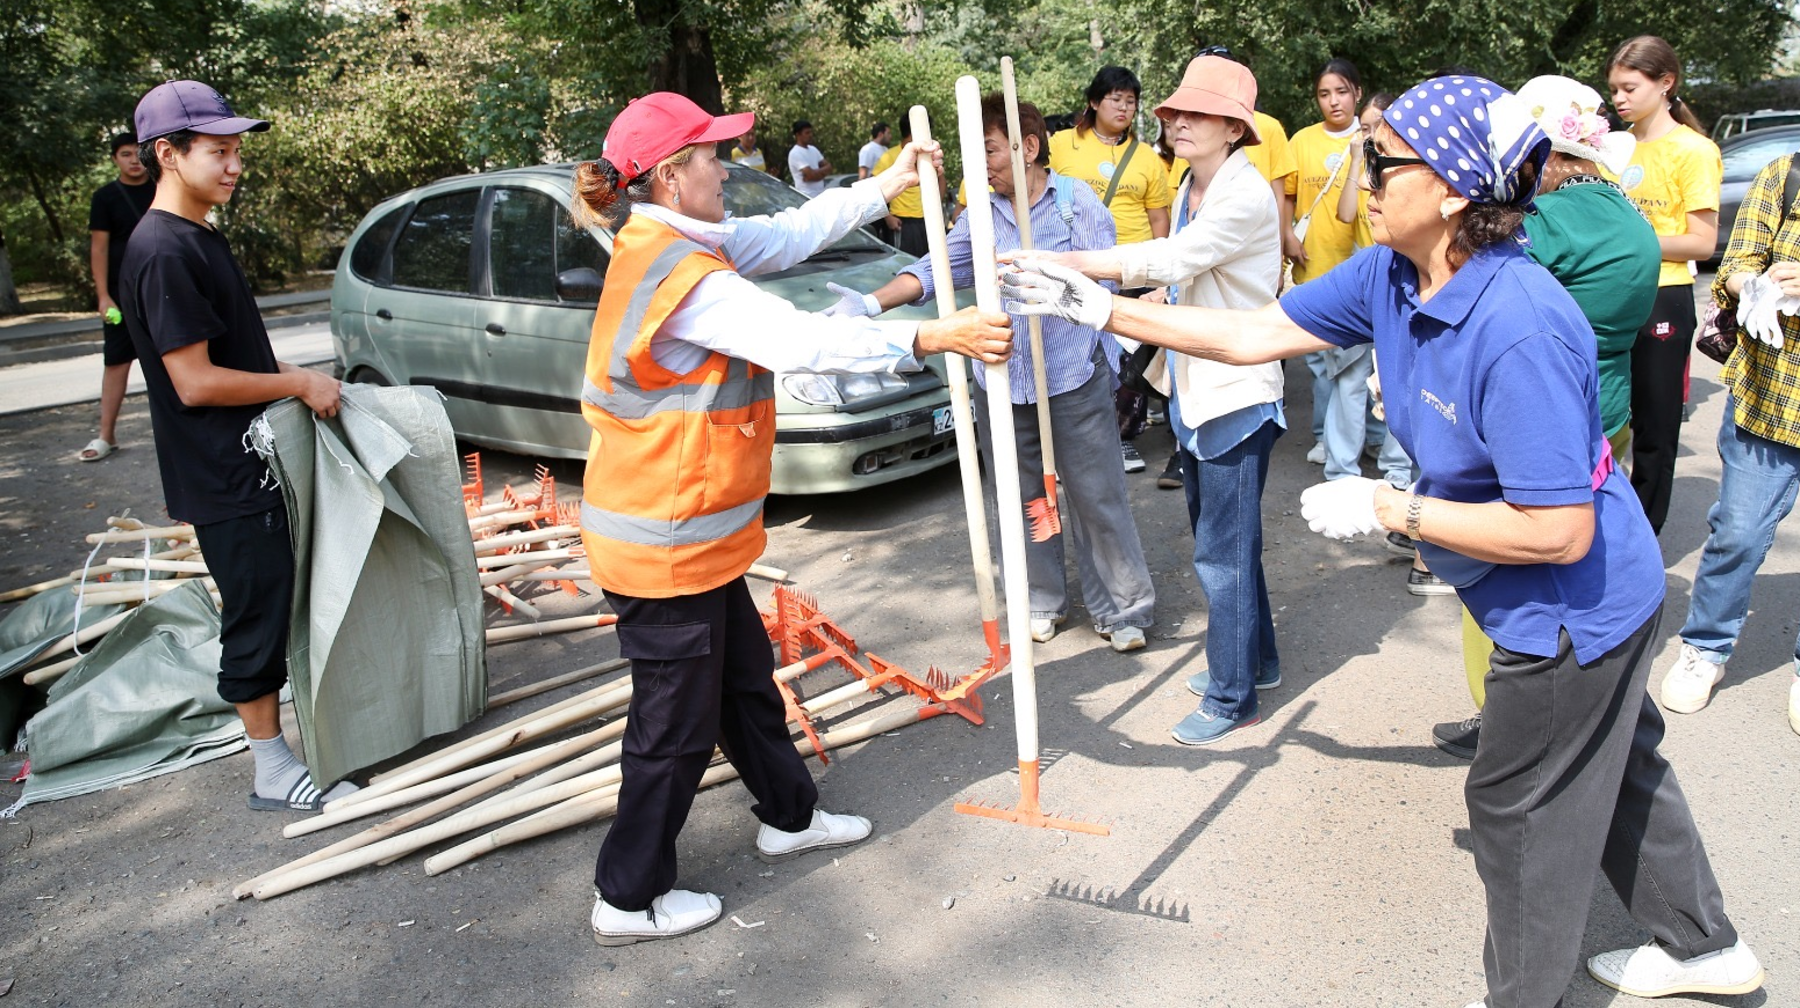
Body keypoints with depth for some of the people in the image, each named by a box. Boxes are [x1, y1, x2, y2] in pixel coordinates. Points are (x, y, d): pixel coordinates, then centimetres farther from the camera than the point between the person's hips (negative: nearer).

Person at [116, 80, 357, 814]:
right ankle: (274, 773, 12)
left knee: (276, 606, 19)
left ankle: (275, 736, 35)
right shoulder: (162, 252, -20)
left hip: (252, 462, 9)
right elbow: (194, 381, -23)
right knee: (257, 614, 0)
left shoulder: (200, 238, 11)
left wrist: (291, 380, 9)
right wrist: (300, 383, -16)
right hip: (224, 478, -9)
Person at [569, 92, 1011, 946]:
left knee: (745, 676, 23)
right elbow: (802, 340, -33)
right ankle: (629, 900, 21)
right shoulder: (683, 277, -24)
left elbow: (790, 235, 13)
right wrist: (934, 338, -32)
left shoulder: (668, 245, 7)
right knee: (676, 722, 4)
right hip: (663, 544, -10)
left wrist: (889, 185, 15)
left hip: (690, 530, 10)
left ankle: (789, 815, 43)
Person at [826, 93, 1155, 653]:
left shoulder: (1078, 199, -2)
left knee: (1096, 496, 0)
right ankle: (1041, 601, 28)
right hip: (999, 381, 4)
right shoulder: (979, 214, 9)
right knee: (1021, 499, 12)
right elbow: (936, 269, -1)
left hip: (1073, 378, -4)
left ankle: (1124, 610, 12)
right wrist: (874, 302, -16)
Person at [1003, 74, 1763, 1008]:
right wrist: (1102, 309, -4)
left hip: (1575, 610, -9)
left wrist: (1391, 510, -26)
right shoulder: (1390, 275, -9)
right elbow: (1255, 334, -2)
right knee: (1612, 768, 27)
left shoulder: (1519, 331, -36)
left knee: (1519, 805, 10)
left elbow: (1560, 533, -33)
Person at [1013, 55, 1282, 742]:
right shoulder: (1189, 191, 11)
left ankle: (1231, 697, 10)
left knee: (1222, 551, -3)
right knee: (1218, 538, 19)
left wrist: (1061, 264, -35)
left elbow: (1166, 262, -31)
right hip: (1195, 391, 10)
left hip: (1236, 395, -10)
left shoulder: (1245, 196, -19)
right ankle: (1255, 659, 36)